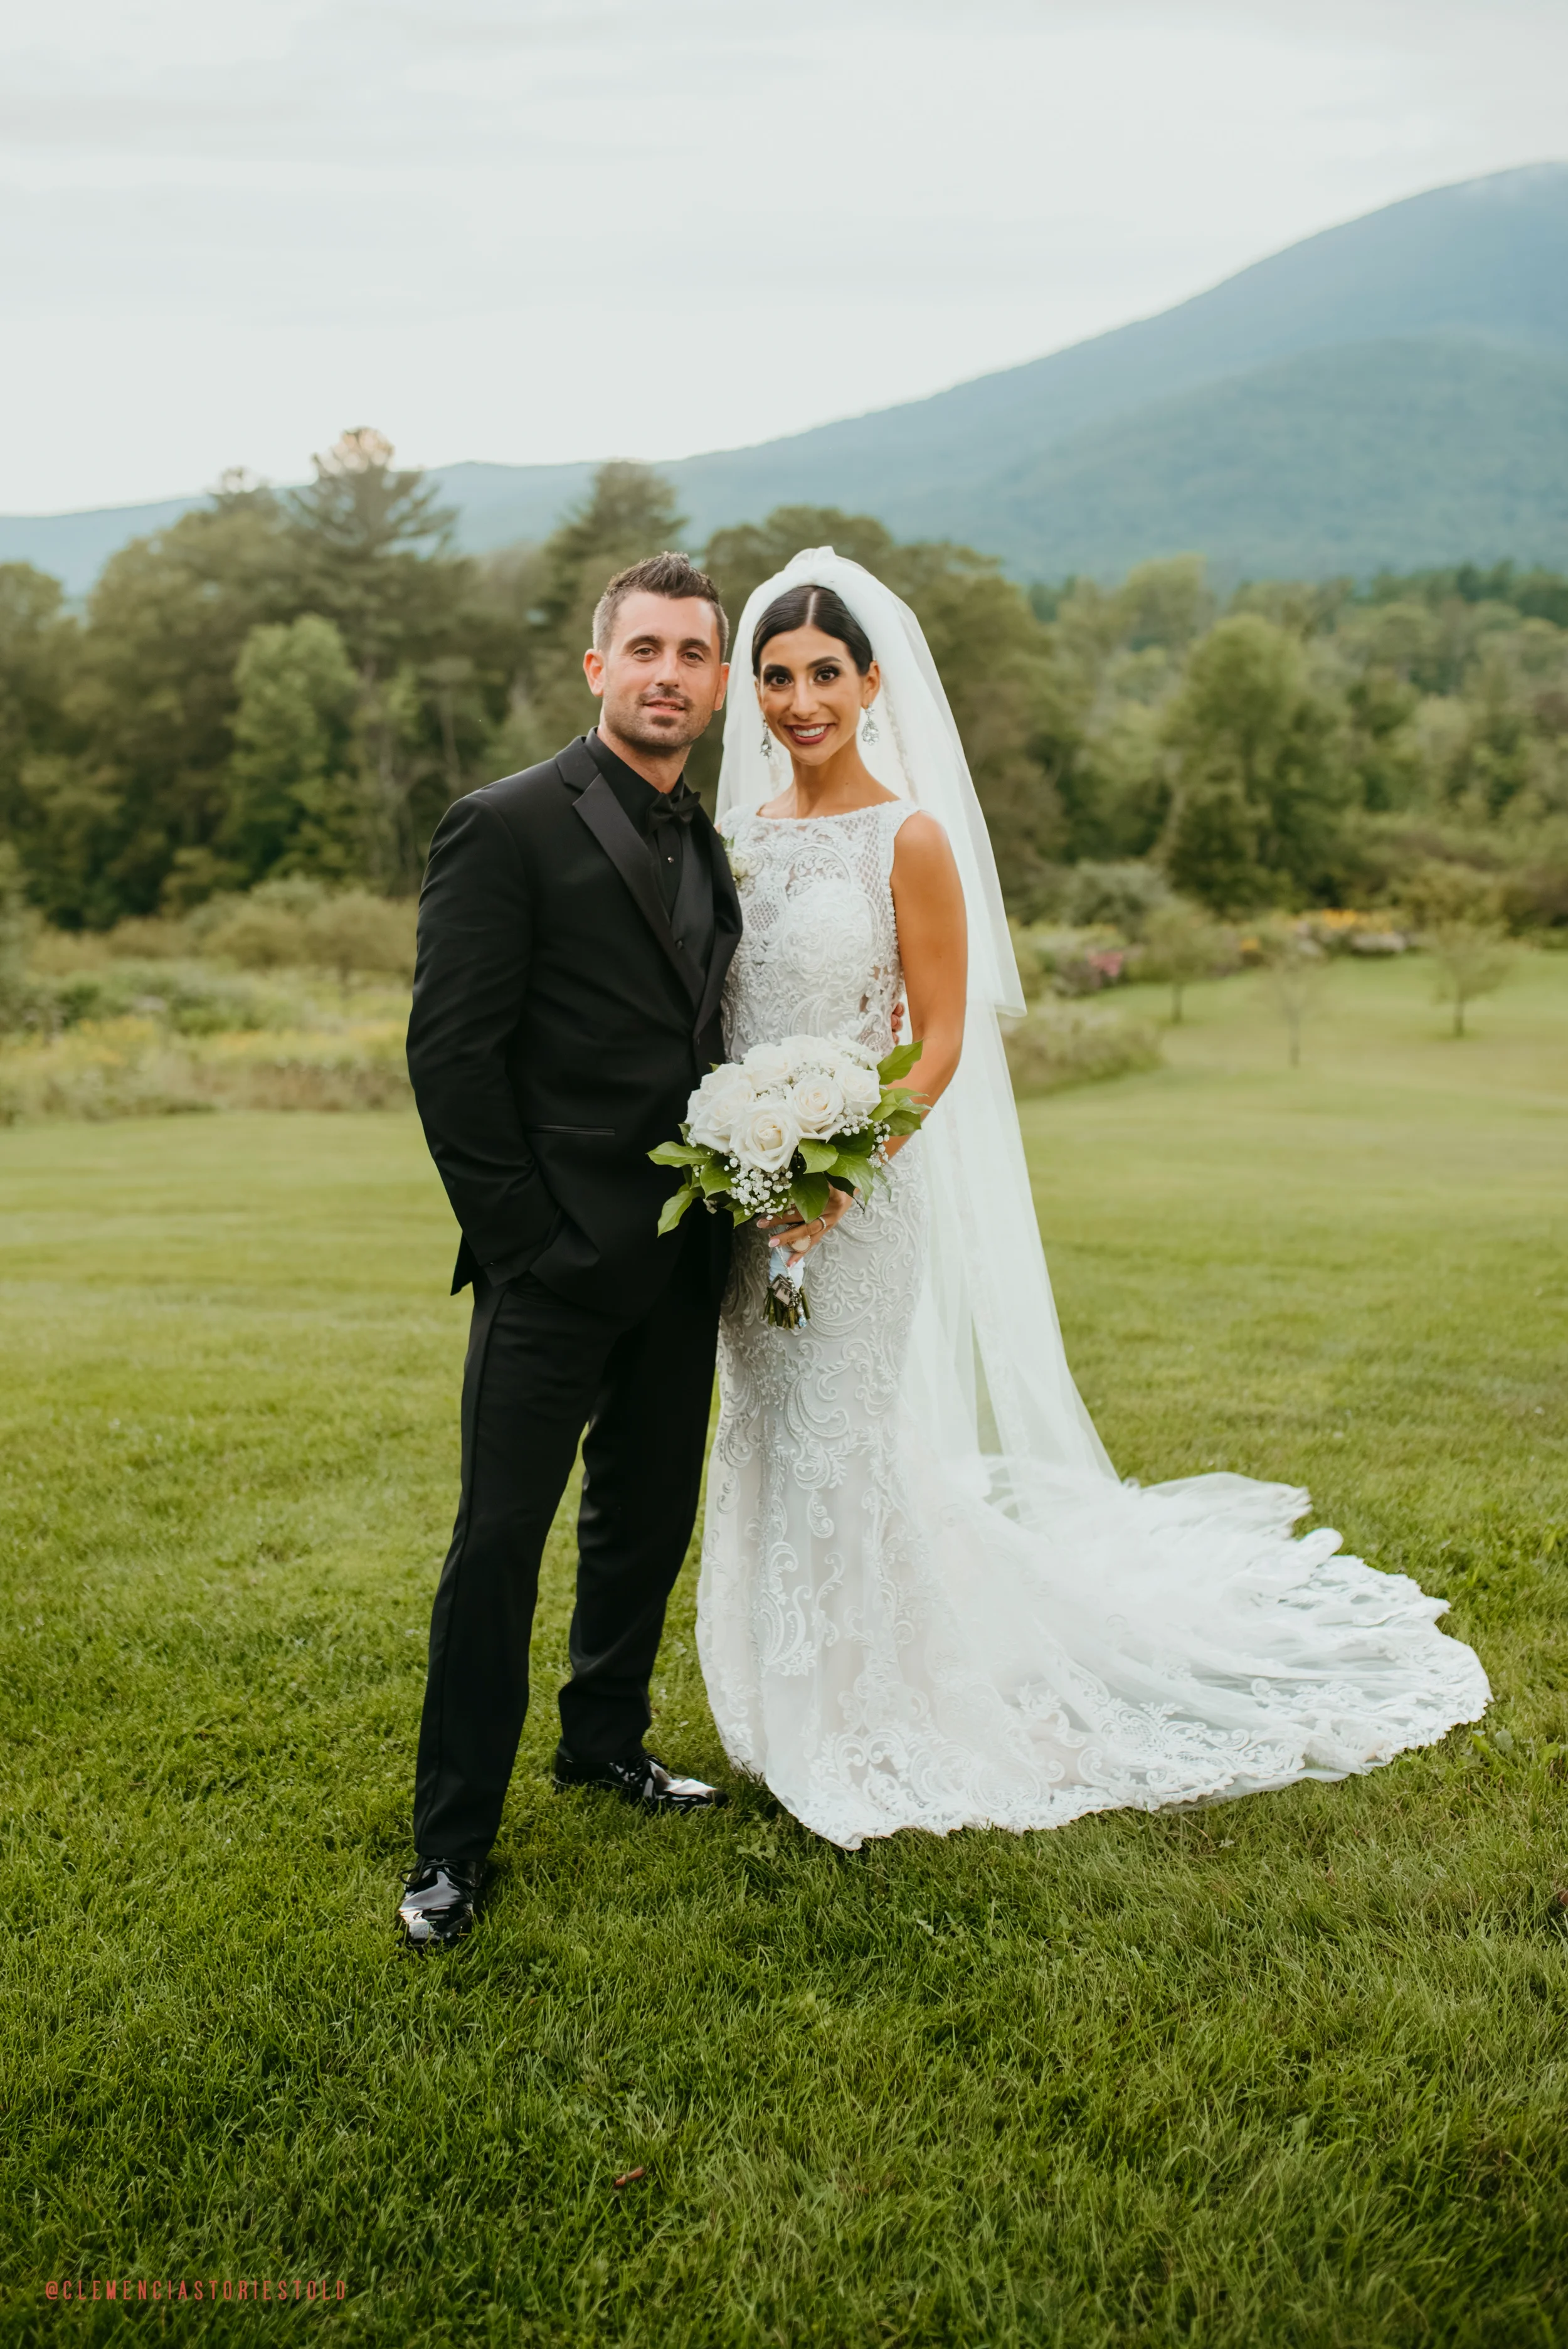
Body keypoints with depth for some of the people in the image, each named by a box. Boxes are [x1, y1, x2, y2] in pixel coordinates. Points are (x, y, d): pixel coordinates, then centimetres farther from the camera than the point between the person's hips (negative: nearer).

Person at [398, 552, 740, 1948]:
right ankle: (453, 1843, 9)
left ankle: (607, 1742, 38)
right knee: (500, 1543, -2)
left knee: (648, 1521, 18)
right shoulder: (508, 826, -8)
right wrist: (518, 1239, -14)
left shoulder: (707, 846, 14)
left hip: (680, 1263, 7)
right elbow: (449, 1050, -12)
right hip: (559, 1262, -7)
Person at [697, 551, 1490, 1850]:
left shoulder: (910, 838, -10)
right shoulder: (741, 830, 7)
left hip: (858, 1187, -6)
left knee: (852, 1439, 2)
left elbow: (942, 1040, -12)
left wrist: (844, 1165, -22)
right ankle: (799, 1706, 32)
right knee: (770, 1438, 14)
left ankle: (889, 1725, 21)